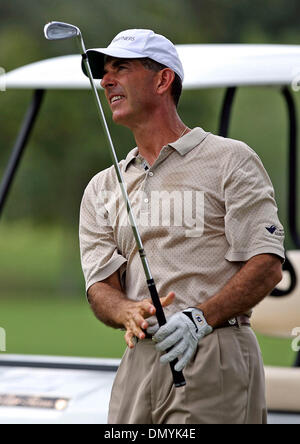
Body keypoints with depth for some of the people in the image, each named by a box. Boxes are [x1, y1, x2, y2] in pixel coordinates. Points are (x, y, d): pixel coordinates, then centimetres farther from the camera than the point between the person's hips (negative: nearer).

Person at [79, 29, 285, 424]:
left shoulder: (231, 160, 4)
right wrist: (130, 313, -15)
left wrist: (200, 317, -19)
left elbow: (268, 265, -6)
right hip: (139, 360, 4)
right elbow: (100, 288, 8)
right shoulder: (101, 188, 18)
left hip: (215, 359, -4)